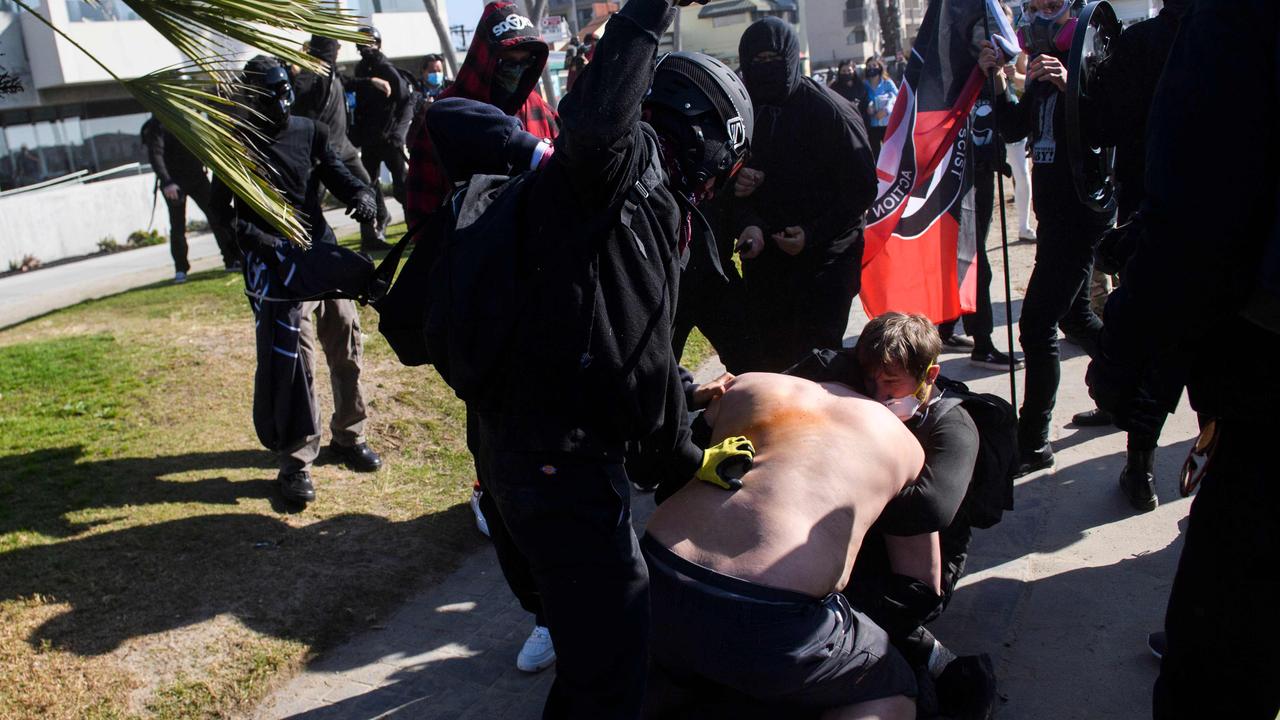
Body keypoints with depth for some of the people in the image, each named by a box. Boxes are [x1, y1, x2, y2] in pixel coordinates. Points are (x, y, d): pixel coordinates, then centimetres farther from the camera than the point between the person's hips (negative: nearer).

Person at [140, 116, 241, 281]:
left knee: (217, 217, 1)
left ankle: (232, 260, 6)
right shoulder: (157, 126, -12)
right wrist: (166, 182, -34)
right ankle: (181, 270, 9)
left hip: (197, 176, 5)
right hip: (174, 183, -5)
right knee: (178, 227, 0)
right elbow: (155, 154, -23)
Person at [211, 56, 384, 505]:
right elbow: (221, 208, -5)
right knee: (290, 364, -7)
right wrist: (254, 237, -22)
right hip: (278, 266, -5)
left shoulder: (309, 132, 7)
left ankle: (348, 436, 32)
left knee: (346, 350, 13)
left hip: (325, 255, 5)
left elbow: (338, 175, 3)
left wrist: (361, 195, -20)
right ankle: (295, 461, 5)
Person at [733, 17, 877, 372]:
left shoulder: (832, 112, -12)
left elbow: (861, 189, -10)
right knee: (766, 357, 9)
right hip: (763, 259, 5)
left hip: (826, 259, -4)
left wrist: (812, 234, -17)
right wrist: (749, 225, -16)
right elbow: (737, 185, 5)